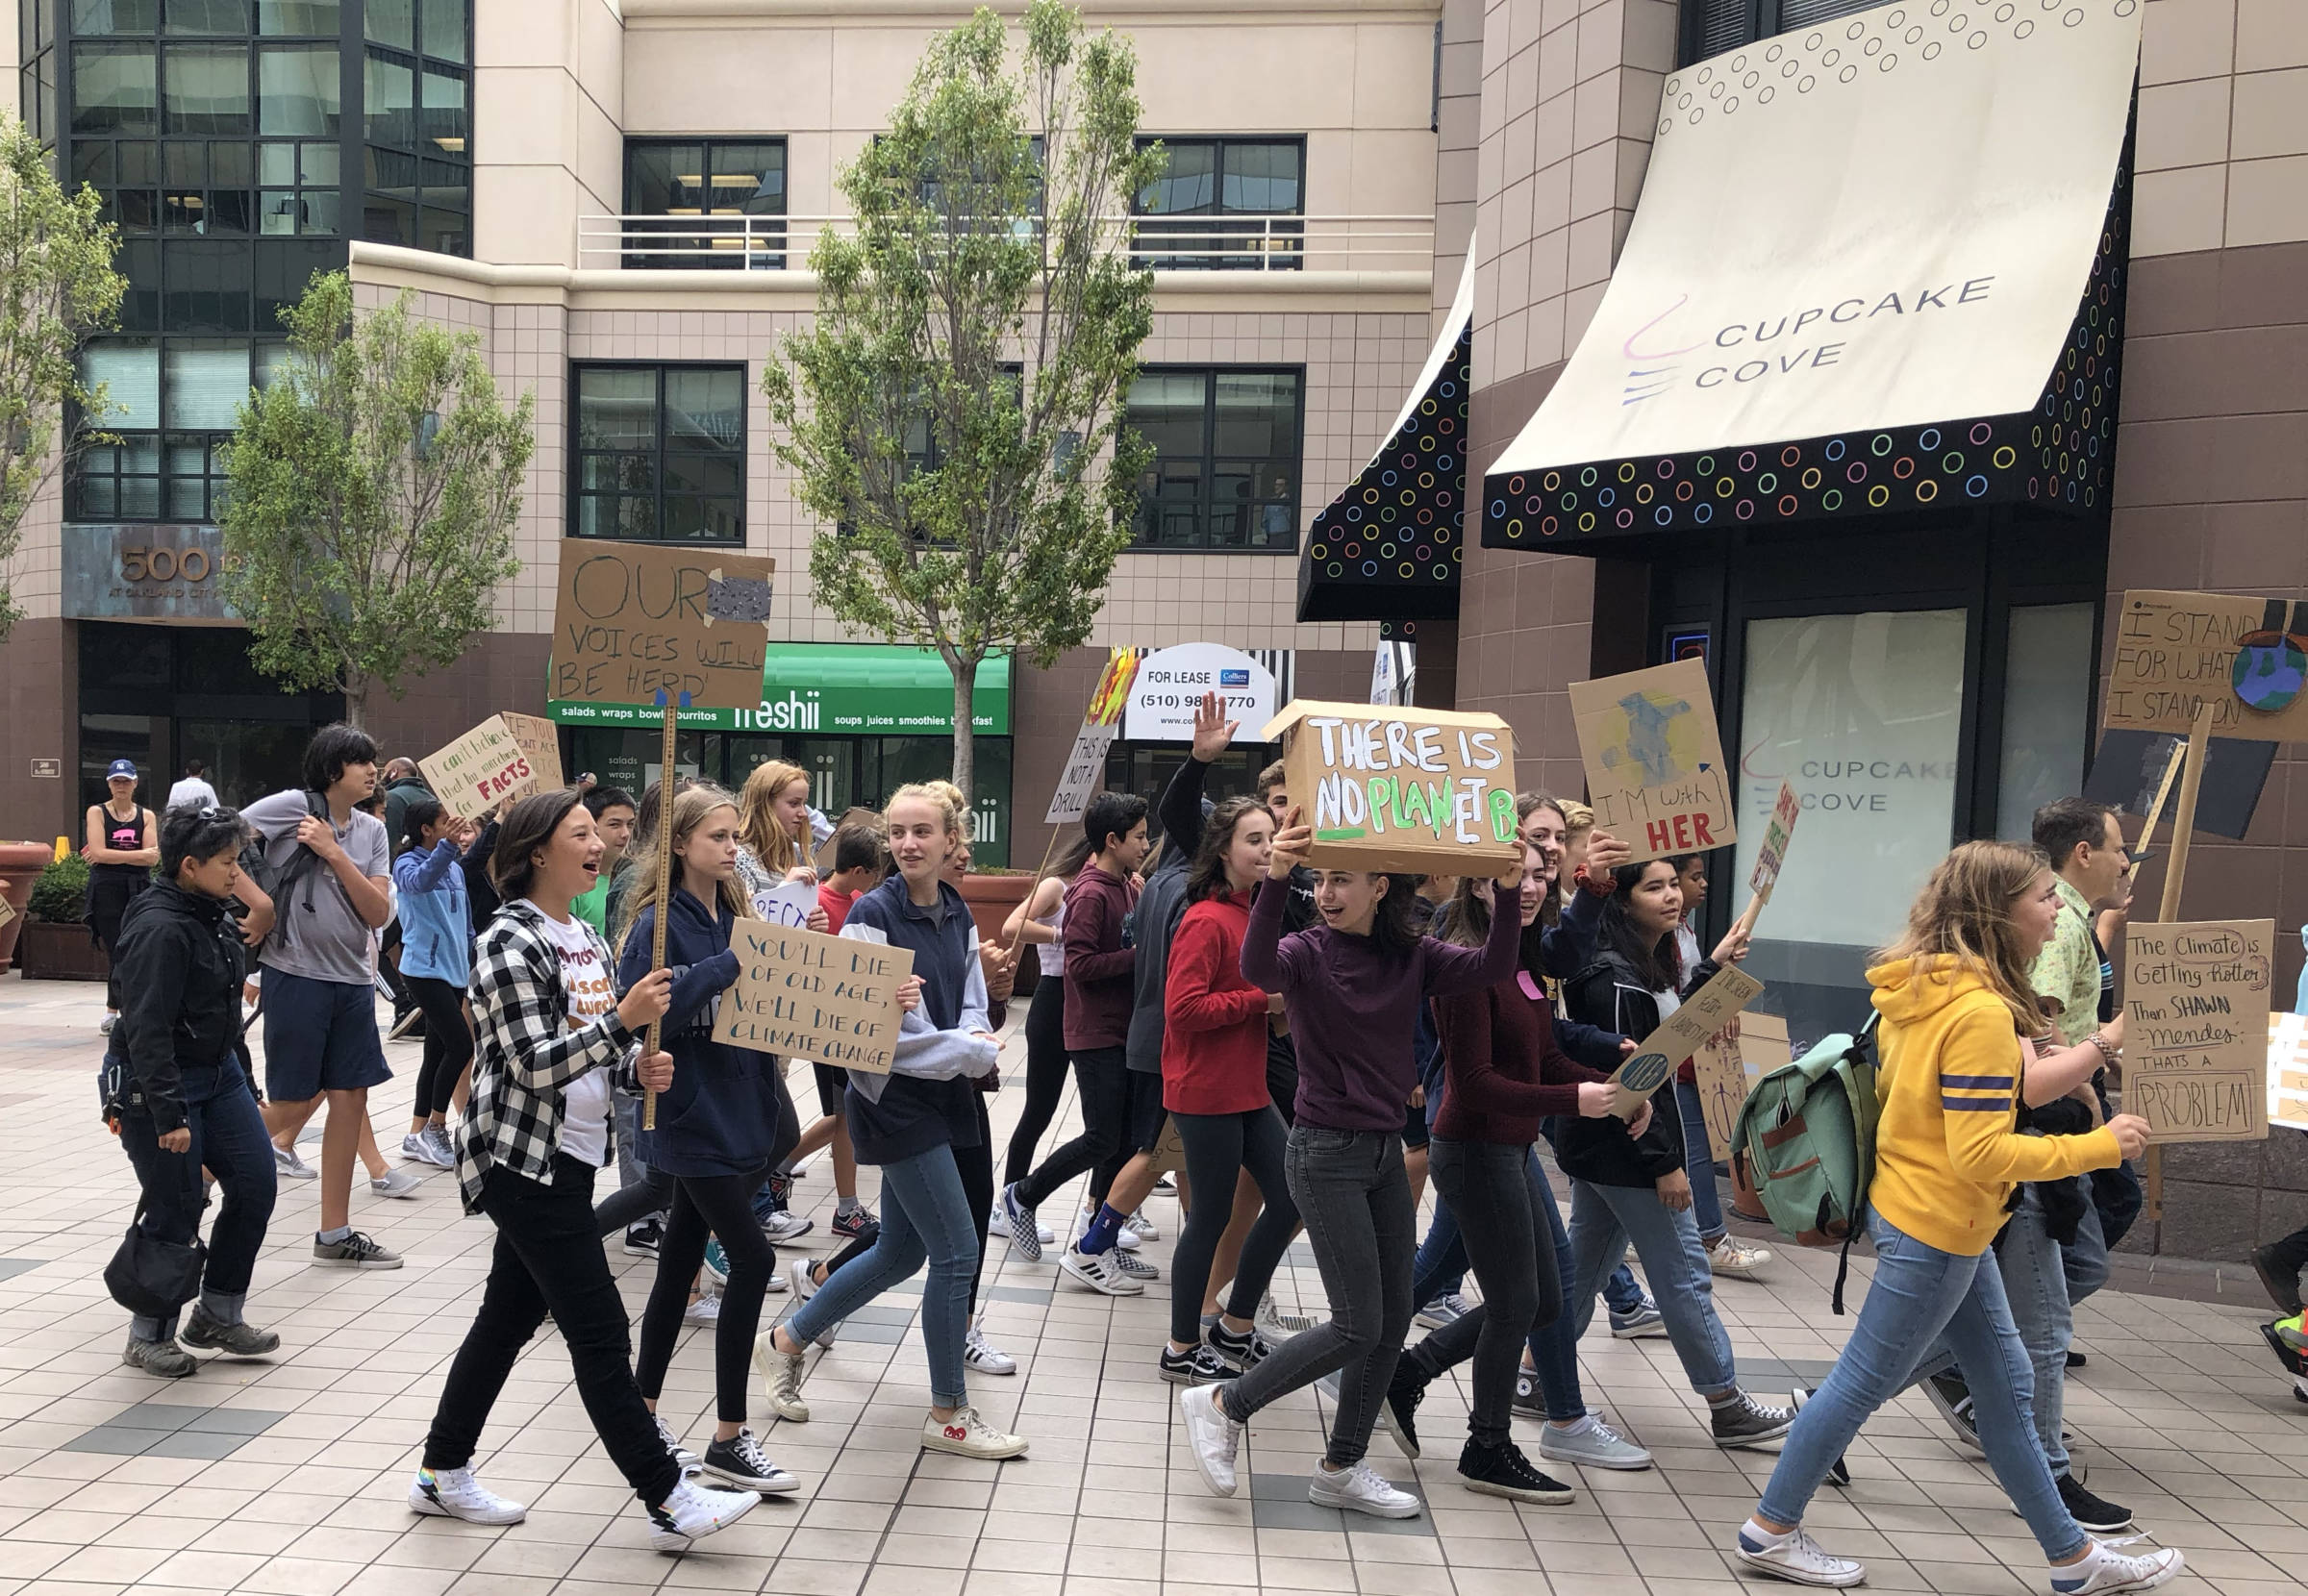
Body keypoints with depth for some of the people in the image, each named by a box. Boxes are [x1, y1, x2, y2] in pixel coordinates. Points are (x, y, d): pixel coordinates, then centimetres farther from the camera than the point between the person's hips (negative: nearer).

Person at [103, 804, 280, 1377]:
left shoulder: (212, 915, 5)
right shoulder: (159, 929, -23)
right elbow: (147, 1030, -26)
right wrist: (168, 1116, -27)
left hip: (219, 1072, 9)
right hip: (157, 1084, -9)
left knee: (255, 1186, 6)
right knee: (177, 1211, -1)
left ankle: (216, 1317, 21)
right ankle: (148, 1338, 18)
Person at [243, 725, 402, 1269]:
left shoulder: (371, 831, 8)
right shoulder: (293, 806, -8)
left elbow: (378, 914, -1)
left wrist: (334, 854, -11)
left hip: (352, 979, 6)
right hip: (296, 974, -6)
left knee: (350, 1098, 7)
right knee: (296, 1102, -1)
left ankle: (335, 1233, 17)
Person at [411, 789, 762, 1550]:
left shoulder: (581, 933, 10)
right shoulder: (511, 942, -16)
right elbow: (534, 1064, -22)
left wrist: (642, 1063, -4)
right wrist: (624, 1019, -31)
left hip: (568, 1157, 9)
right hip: (525, 1162, -9)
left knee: (510, 1315, 17)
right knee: (599, 1332, -6)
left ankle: (443, 1473, 31)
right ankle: (669, 1501, 0)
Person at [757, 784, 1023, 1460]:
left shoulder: (957, 914, 7)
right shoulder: (873, 914, -15)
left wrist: (972, 1045, -11)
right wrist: (971, 1050, -13)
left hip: (943, 1097, 8)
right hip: (894, 1098, -8)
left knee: (901, 1252, 17)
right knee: (957, 1253, -4)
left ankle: (786, 1341, 36)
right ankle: (949, 1416, 13)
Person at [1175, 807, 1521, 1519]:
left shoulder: (1411, 957, 2)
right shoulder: (1307, 953, -12)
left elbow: (1492, 967, -13)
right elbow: (1258, 967, -35)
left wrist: (1509, 892, -28)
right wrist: (1275, 880, -51)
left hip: (1386, 1151, 6)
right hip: (1326, 1153, -6)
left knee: (1394, 1320, 11)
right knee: (1357, 1327, -5)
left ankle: (1342, 1468, 26)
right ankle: (1222, 1404, 12)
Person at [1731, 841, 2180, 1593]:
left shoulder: (1917, 989, 4)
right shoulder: (1981, 1011, -24)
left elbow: (1899, 1089, 14)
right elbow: (1982, 1154, -24)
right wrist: (2099, 1146, -16)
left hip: (1929, 1216, 10)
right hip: (1937, 1228, -10)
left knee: (2006, 1384, 18)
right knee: (1863, 1382, 4)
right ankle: (1770, 1531, 18)